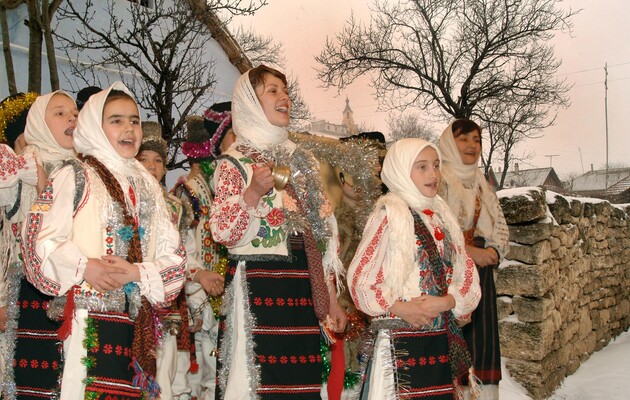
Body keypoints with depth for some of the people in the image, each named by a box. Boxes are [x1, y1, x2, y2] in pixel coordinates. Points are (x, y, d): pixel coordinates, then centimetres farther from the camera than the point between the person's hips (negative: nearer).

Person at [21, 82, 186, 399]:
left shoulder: (147, 185, 16)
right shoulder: (75, 177, 3)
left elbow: (174, 254, 9)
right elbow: (38, 237, -6)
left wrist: (137, 272, -8)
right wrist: (84, 267, -19)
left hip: (138, 323, 4)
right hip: (87, 318, -4)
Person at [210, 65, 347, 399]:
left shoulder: (302, 160, 15)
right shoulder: (233, 162, 0)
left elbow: (323, 234, 14)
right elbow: (222, 234, -9)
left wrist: (331, 299, 12)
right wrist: (254, 192, -23)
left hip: (304, 293, 5)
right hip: (257, 292, -4)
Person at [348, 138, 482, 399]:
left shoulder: (441, 216, 12)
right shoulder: (389, 215, -7)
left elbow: (466, 272, 8)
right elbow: (359, 277, -12)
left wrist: (447, 301, -9)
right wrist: (398, 307, -19)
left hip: (443, 338, 6)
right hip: (401, 341, -6)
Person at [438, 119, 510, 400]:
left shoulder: (482, 184, 19)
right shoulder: (438, 179, -3)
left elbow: (500, 227, 17)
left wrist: (493, 251, -4)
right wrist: (467, 251, -17)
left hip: (480, 271, 7)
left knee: (482, 341, 5)